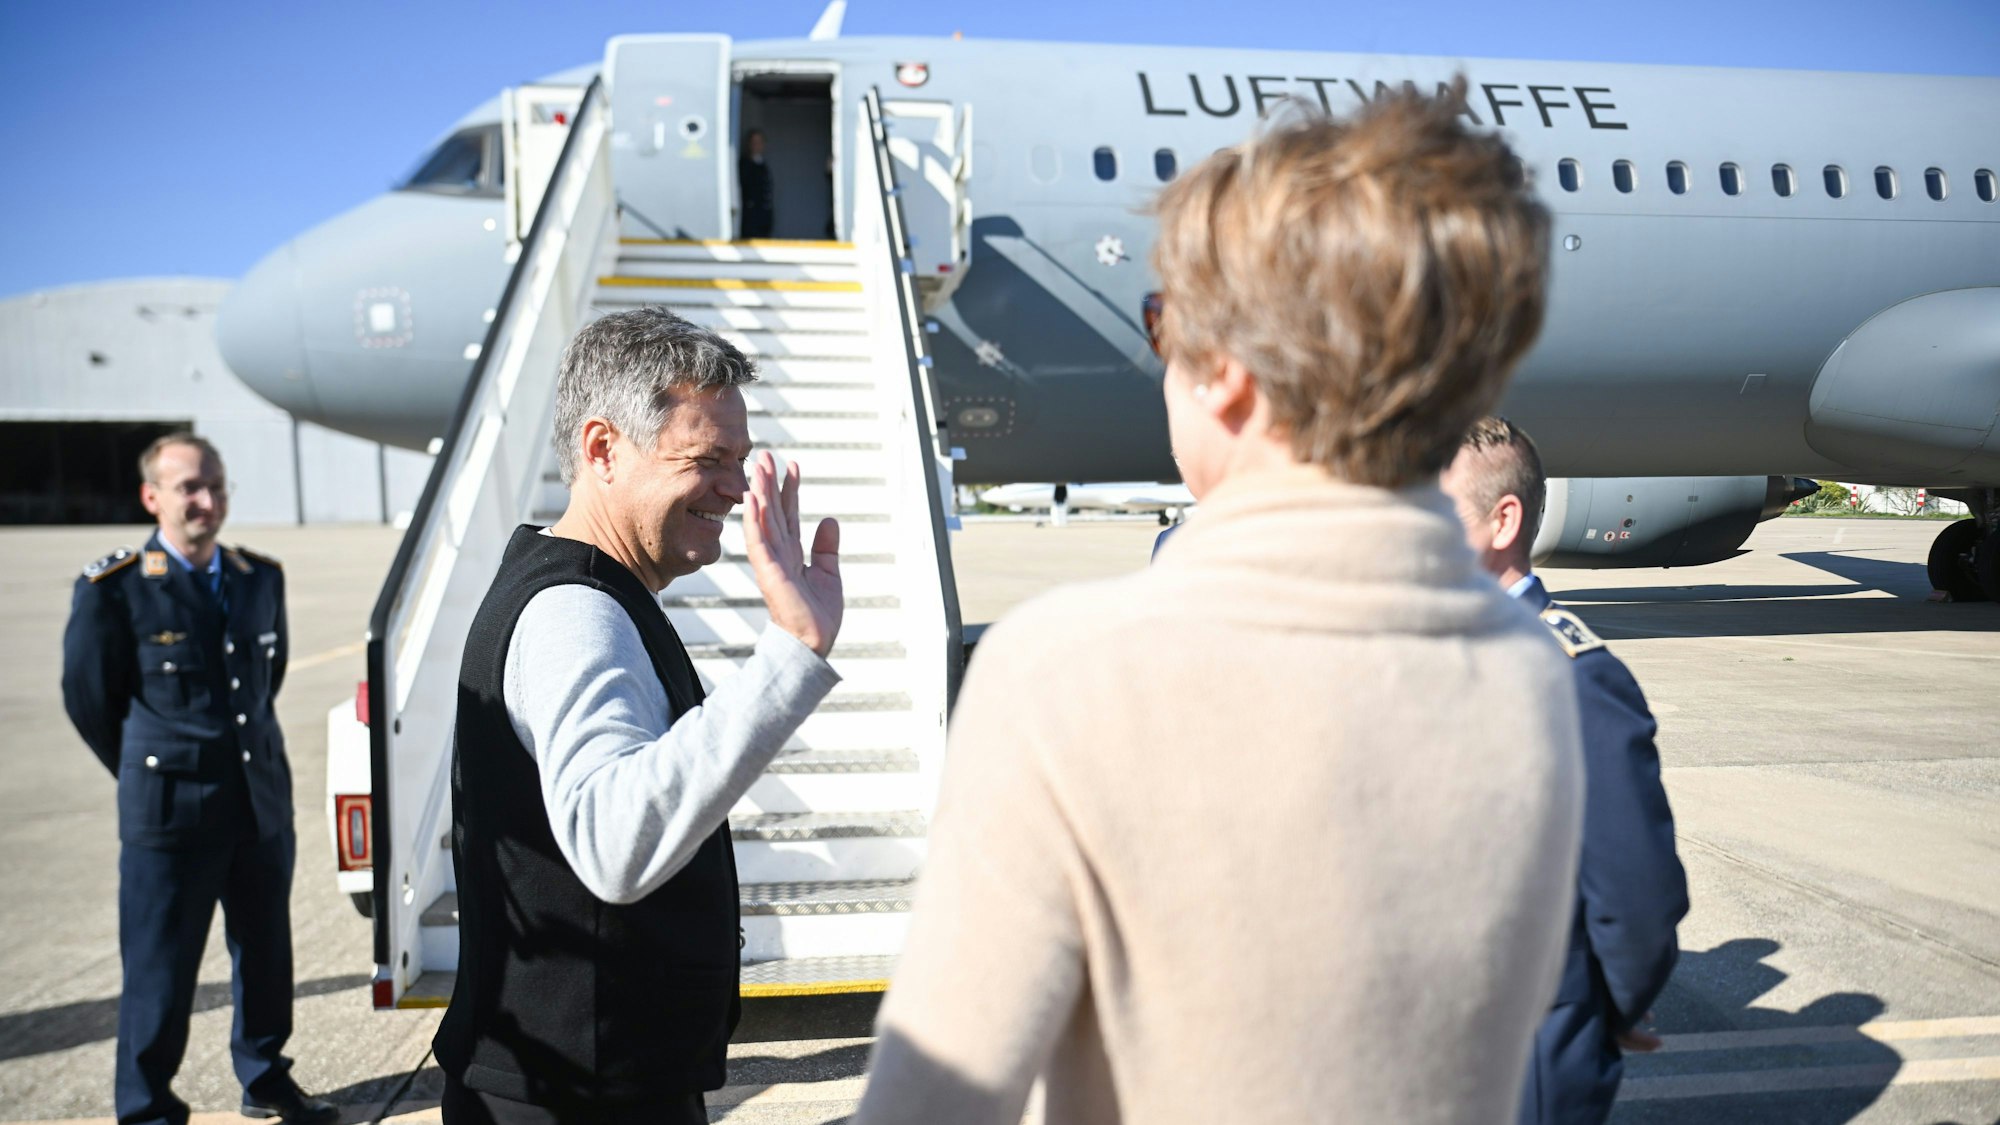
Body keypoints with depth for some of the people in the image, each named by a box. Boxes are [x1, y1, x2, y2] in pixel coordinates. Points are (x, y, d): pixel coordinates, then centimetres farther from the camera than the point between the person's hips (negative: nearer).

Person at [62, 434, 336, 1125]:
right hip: (168, 810, -5)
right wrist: (152, 775, 6)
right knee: (159, 965, 5)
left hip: (263, 801, 5)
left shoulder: (261, 578, 6)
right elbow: (87, 698, -1)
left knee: (266, 955, 15)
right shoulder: (113, 588, -9)